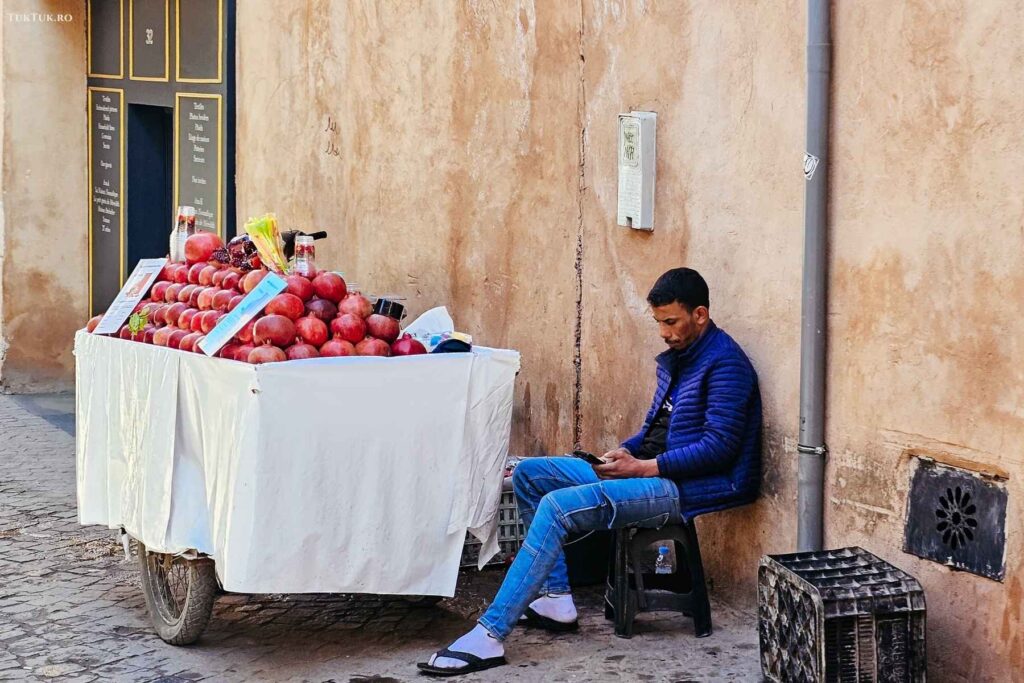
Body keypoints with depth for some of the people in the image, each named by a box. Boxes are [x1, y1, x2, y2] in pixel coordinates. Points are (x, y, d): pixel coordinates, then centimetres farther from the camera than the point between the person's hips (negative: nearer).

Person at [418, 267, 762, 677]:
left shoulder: (725, 363, -12)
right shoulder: (674, 358, 17)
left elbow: (719, 445, -20)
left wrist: (644, 467, -18)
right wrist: (626, 452, 3)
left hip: (686, 486, -11)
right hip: (648, 470, 11)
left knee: (558, 505, -27)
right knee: (528, 474, 7)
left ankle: (490, 635, -30)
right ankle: (556, 597, 2)